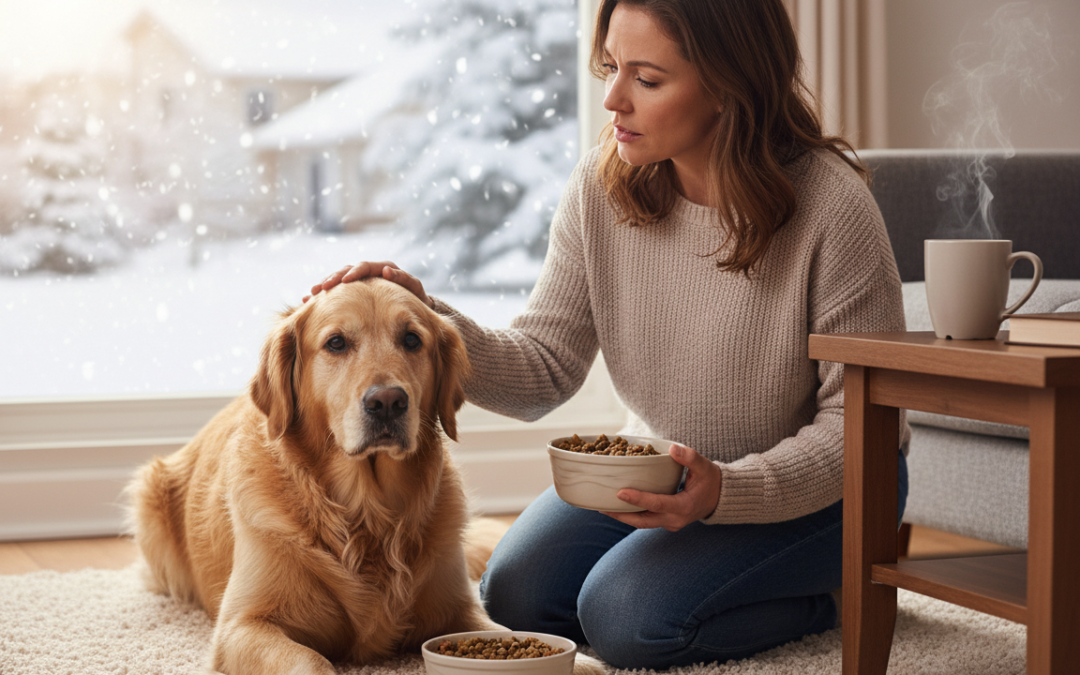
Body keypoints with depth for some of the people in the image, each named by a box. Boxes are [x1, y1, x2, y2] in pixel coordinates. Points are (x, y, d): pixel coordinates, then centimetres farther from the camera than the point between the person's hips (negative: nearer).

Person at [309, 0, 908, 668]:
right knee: (517, 596, -7)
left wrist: (727, 491, -35)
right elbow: (545, 369, -9)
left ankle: (829, 591, 4)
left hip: (819, 481, -5)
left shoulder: (832, 205, -26)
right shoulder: (603, 184, -11)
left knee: (626, 618, -21)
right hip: (661, 459, 6)